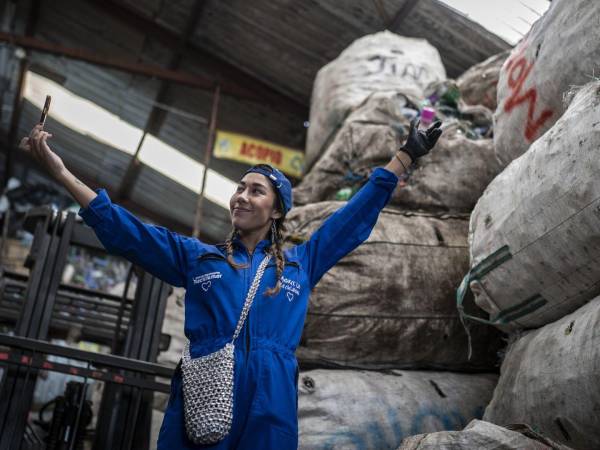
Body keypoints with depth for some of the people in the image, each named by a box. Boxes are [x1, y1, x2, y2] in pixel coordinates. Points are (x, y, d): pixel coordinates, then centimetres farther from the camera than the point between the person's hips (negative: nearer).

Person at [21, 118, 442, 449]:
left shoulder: (301, 263, 16)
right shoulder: (197, 256, 16)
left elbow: (357, 215, 20)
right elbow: (124, 231, 12)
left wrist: (406, 154, 21)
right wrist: (61, 172, 6)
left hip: (270, 409, 0)